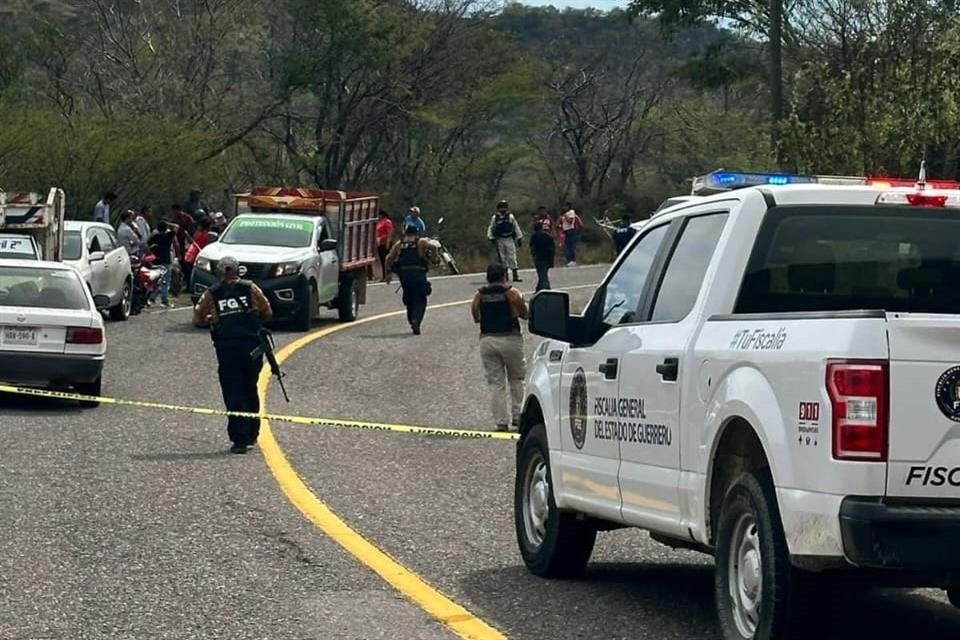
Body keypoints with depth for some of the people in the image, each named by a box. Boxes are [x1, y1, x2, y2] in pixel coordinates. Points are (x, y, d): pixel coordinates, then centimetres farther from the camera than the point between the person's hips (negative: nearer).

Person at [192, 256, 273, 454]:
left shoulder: (211, 295, 5)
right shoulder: (250, 289, 5)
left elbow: (197, 318, 7)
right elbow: (267, 313, 5)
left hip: (226, 348, -1)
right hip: (252, 346, 1)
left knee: (233, 393, 1)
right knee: (250, 390, 17)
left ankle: (239, 440, -5)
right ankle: (251, 435, 23)